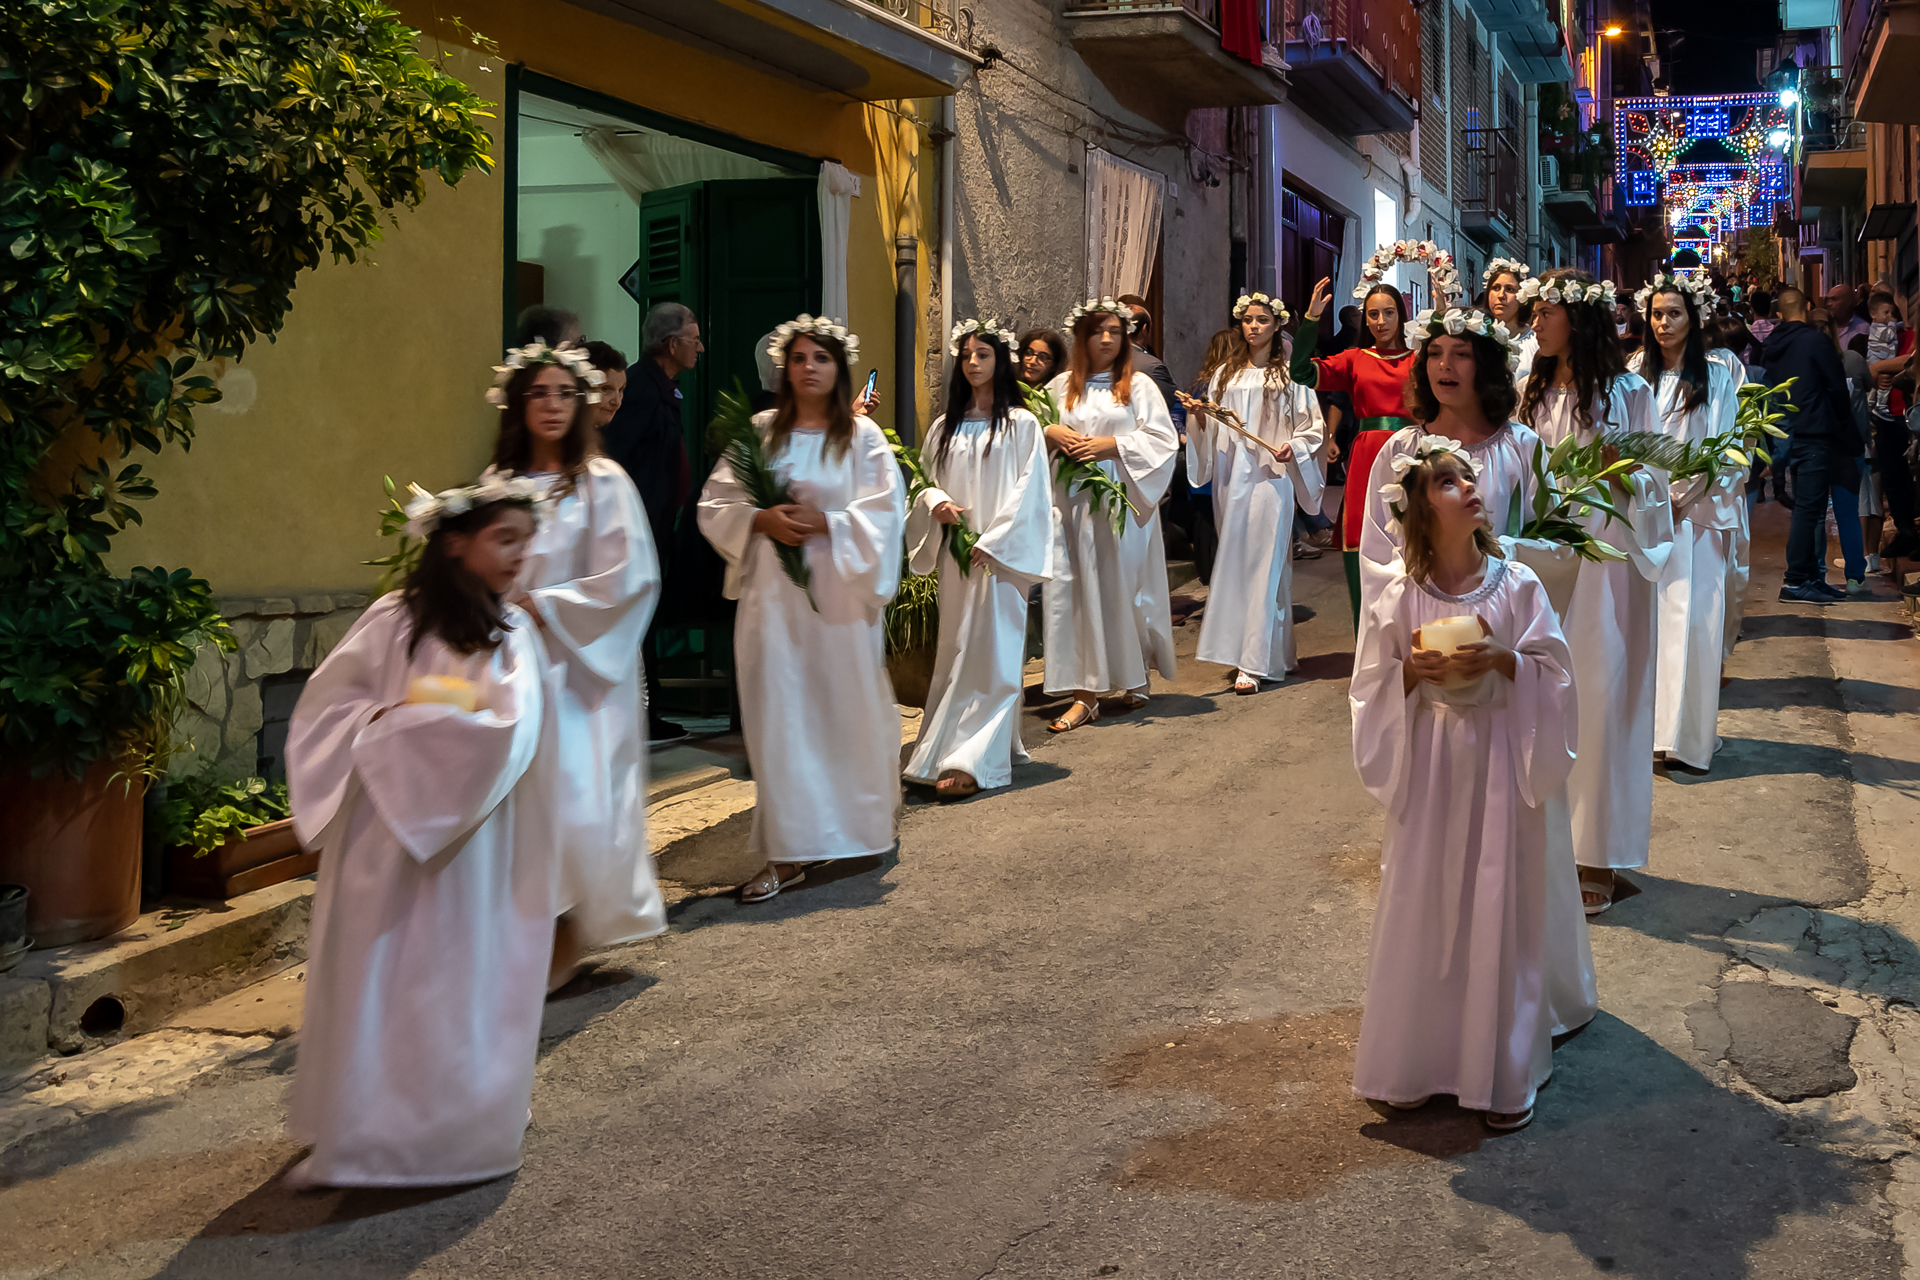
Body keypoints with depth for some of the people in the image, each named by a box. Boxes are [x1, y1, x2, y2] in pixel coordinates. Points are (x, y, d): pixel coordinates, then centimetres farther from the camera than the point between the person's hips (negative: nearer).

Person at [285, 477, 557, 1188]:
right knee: (371, 979, 5)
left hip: (468, 836, 2)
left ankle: (459, 1126, 17)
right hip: (384, 831, -2)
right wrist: (387, 721, -17)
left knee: (464, 981, 8)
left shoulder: (514, 633, 4)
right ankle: (349, 1135, 13)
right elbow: (326, 706, -7)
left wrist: (413, 720, -10)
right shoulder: (393, 621, -2)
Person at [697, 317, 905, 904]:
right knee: (778, 716, -1)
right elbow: (715, 502, 5)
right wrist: (761, 520, -13)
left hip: (839, 587, -1)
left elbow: (886, 510, -5)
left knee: (844, 709, 6)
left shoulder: (863, 436, 2)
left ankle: (854, 826, 27)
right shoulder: (758, 431, 6)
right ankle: (788, 852, 2)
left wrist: (827, 523, -17)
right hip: (772, 590, 1)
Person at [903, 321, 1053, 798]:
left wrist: (991, 542, -13)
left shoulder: (1021, 424, -1)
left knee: (991, 655, -8)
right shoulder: (945, 426, 12)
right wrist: (937, 502, -7)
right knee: (956, 654, 6)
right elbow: (926, 481, 16)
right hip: (955, 554, 5)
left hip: (1001, 552, -5)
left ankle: (974, 761, -12)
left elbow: (1029, 492, -6)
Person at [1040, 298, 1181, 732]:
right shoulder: (1061, 387, 11)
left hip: (1122, 499, -2)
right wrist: (1051, 434, -9)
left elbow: (1161, 438, -4)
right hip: (1073, 500, 2)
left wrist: (1111, 445, -13)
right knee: (1076, 589, -3)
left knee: (1125, 585, 3)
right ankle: (1085, 693, -1)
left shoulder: (1138, 385, 4)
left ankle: (1136, 676, 24)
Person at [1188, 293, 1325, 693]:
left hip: (1271, 477, -4)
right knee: (1235, 563, 5)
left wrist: (1292, 449, -15)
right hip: (1232, 478, 4)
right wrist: (1198, 415, -4)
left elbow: (1312, 428, 2)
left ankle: (1253, 662, -9)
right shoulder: (1226, 374, 14)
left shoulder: (1289, 374, 2)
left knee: (1262, 564, -7)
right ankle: (1243, 651, 15)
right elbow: (1211, 432, 16)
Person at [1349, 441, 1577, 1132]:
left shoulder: (1517, 584, -4)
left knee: (1500, 912, 3)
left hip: (1499, 767, 0)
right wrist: (1414, 671, -17)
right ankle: (1418, 1058, 23)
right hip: (1428, 768, 1)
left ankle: (1505, 1072, 16)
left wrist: (1503, 662, -19)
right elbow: (1371, 686, 1)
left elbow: (1555, 672, -2)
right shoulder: (1398, 596, -4)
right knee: (1421, 911, 7)